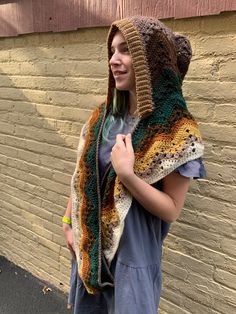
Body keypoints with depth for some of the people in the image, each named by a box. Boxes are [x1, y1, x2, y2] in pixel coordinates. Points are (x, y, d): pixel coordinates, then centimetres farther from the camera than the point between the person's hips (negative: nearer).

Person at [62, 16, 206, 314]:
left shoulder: (178, 131, -19)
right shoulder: (104, 115, -3)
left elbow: (171, 210, -17)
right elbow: (83, 174, 6)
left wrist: (126, 175, -30)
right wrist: (69, 221, 5)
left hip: (133, 255, -5)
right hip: (89, 246, 6)